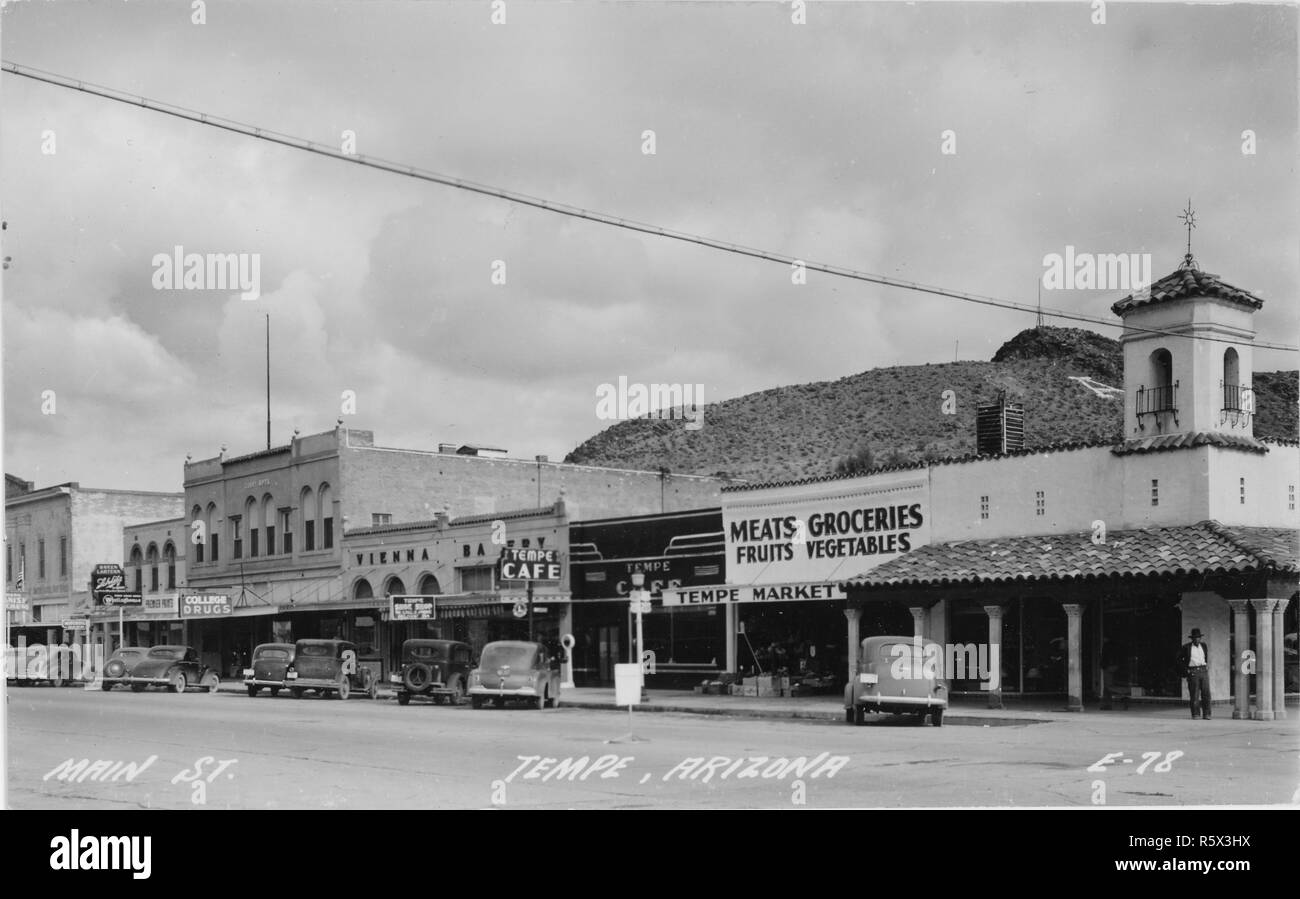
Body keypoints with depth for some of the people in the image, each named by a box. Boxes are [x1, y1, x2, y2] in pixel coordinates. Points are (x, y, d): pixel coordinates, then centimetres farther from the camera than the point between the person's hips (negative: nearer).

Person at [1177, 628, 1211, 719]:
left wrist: (1206, 666, 17)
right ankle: (1195, 714, 3)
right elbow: (1179, 658, 7)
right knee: (1194, 695, -3)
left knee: (1206, 693, -3)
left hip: (1203, 671, 3)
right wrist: (1185, 669, 0)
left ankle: (1206, 714, 1)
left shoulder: (1204, 646, 11)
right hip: (1192, 672, -3)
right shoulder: (1186, 647, 0)